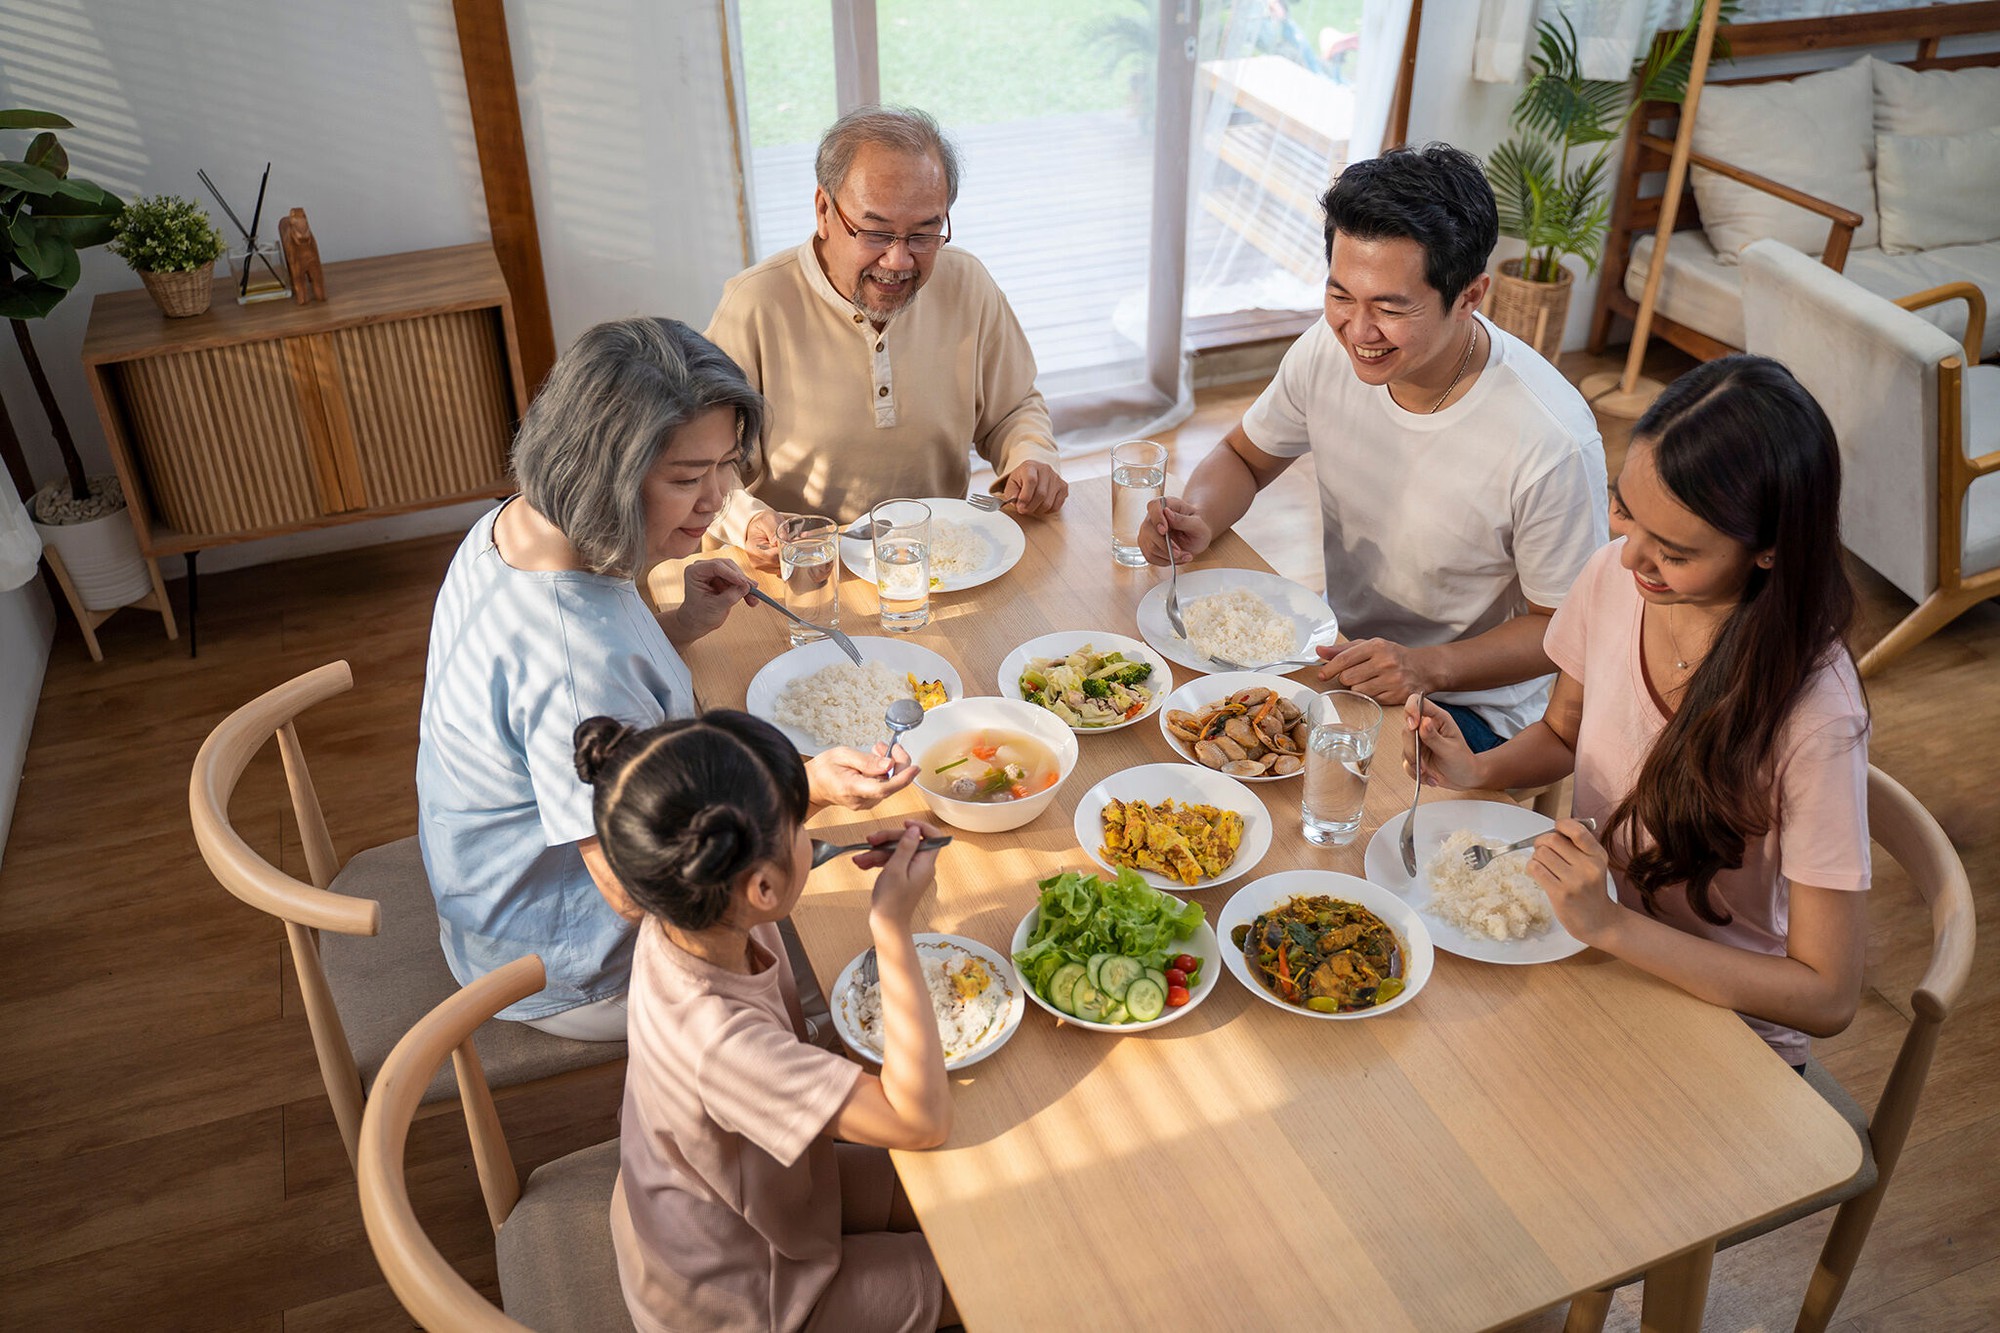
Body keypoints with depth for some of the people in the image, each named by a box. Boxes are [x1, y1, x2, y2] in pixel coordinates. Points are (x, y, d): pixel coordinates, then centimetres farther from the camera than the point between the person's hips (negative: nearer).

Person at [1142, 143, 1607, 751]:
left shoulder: (1552, 443, -28)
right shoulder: (1329, 349, -12)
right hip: (1348, 656, 5)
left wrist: (1428, 666, -30)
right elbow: (1243, 456, 6)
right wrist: (1198, 519, -16)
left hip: (1471, 706, -5)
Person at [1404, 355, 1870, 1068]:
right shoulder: (1614, 577, -13)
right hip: (1598, 936, 5)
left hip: (1729, 1029, -5)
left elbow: (1828, 998, -22)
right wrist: (1477, 768, -12)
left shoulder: (1817, 720, -30)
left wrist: (1609, 924, -31)